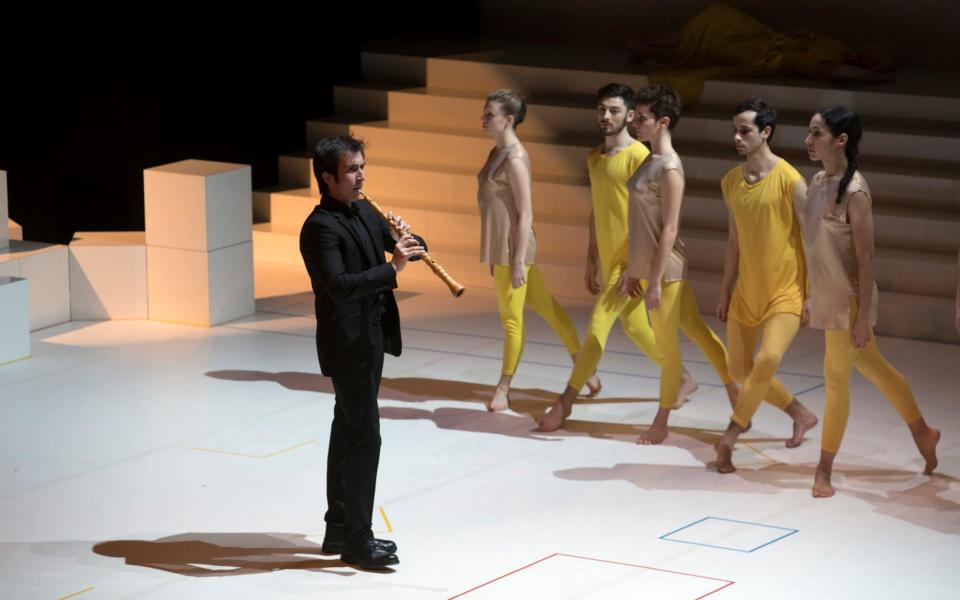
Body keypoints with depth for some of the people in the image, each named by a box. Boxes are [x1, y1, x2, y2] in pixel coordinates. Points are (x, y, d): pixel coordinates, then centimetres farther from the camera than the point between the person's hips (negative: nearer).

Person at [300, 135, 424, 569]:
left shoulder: (364, 212, 10)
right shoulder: (320, 227, -18)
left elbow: (413, 249, 14)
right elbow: (339, 285, -30)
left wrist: (404, 238, -8)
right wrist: (393, 269, -32)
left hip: (371, 338, 9)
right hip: (348, 343, -9)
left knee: (348, 431, 15)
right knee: (365, 437, -7)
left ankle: (339, 528, 24)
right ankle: (356, 540, 0)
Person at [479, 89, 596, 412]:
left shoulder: (514, 159, -18)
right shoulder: (497, 152, 10)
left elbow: (525, 214, -19)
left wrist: (518, 261, -19)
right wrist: (493, 255, 21)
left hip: (513, 249, -9)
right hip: (500, 248, 9)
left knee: (511, 319, 2)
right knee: (547, 308, 16)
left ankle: (503, 390, 11)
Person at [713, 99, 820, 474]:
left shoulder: (790, 181, -14)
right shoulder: (730, 182, 4)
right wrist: (725, 293, 13)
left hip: (785, 292, -6)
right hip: (746, 292, 7)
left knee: (768, 360, -26)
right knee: (740, 371, 9)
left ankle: (730, 436, -13)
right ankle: (802, 415, 29)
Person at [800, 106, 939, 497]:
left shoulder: (855, 192, -20)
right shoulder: (818, 182, 2)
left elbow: (865, 258, -19)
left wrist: (863, 316, -18)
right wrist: (810, 297, 15)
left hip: (847, 300, -8)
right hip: (825, 297, 8)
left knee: (837, 380, 2)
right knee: (871, 366, 21)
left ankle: (824, 470, 13)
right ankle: (921, 432, 38)